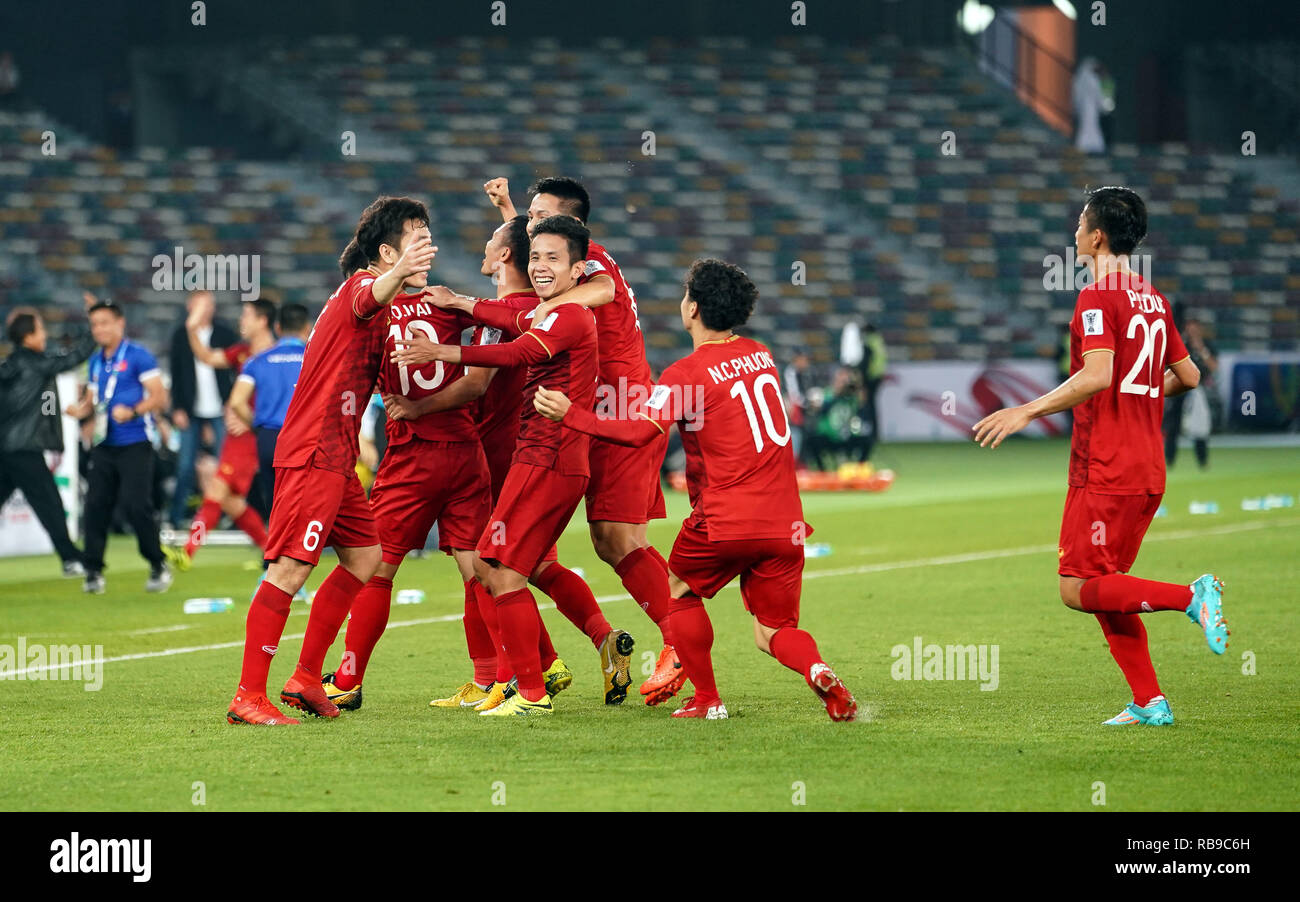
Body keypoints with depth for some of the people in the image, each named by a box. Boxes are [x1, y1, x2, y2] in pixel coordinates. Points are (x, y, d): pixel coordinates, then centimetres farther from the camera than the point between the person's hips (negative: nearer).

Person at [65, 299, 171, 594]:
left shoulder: (138, 356, -4)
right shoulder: (96, 362, 17)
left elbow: (160, 397, -7)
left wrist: (133, 411, -23)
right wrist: (82, 409, 3)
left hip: (135, 444, -6)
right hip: (104, 445, 6)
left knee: (135, 505, -12)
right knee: (95, 505, -2)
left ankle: (158, 566, 4)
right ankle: (93, 571, 6)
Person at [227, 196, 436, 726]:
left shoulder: (363, 291, 20)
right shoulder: (362, 284, -11)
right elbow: (370, 299, -38)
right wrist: (399, 274, -59)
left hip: (336, 458, 10)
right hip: (313, 454, -10)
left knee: (364, 557, 15)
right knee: (290, 569, -13)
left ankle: (306, 680, 20)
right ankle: (249, 697, -14)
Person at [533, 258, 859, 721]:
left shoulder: (687, 374, -9)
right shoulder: (760, 355, 12)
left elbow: (638, 431, -20)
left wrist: (570, 413, -13)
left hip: (724, 521, -5)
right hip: (784, 521, 5)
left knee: (680, 589, 22)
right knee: (775, 632, 11)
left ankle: (707, 699, 17)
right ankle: (819, 673, -20)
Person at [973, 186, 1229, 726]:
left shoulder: (1098, 298, -12)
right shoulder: (1154, 300, 14)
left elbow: (1097, 376, -25)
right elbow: (1189, 376, 21)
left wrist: (1028, 411, -22)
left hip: (1105, 471, -8)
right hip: (1148, 472, 8)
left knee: (1078, 590, -6)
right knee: (1104, 589, 13)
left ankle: (1190, 597, -17)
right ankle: (1149, 703, 8)